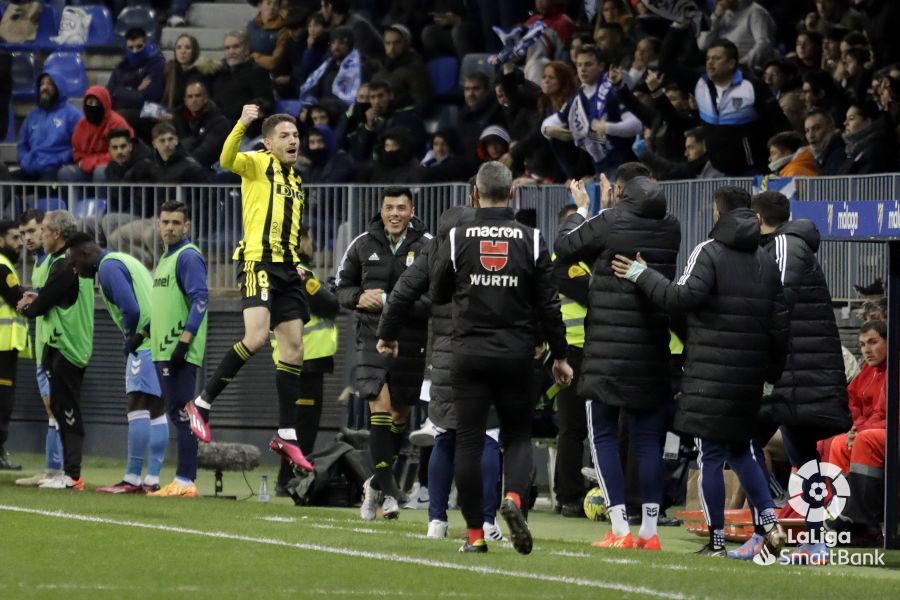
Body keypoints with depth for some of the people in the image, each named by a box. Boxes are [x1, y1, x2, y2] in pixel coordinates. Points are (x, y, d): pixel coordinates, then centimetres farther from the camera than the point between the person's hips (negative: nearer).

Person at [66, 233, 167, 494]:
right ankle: (152, 480, 10)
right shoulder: (123, 261, 21)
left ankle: (132, 479, -10)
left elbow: (131, 309, -20)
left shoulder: (108, 268, -9)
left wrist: (130, 341, -4)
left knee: (138, 406, -9)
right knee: (156, 410, 9)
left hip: (145, 345, -10)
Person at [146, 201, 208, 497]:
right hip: (163, 351, 10)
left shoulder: (188, 256, -9)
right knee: (176, 415, 10)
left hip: (181, 353, -10)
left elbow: (201, 300, -18)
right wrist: (144, 332, 23)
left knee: (182, 414, -11)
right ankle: (181, 481, 13)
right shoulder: (165, 259, 20)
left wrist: (184, 341, -24)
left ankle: (185, 481, -12)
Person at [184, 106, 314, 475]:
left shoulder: (295, 182, 23)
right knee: (256, 336, -24)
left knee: (294, 350, 5)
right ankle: (202, 403, -9)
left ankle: (286, 436, 11)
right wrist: (241, 125, -38)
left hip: (287, 268, 8)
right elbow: (227, 160, -22)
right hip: (258, 261, -8)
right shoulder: (258, 164, 0)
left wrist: (303, 273, 20)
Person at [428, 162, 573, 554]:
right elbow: (548, 304, 1)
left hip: (469, 355, -1)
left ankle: (474, 533, 3)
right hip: (516, 355, 1)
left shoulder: (458, 238, -2)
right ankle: (514, 496, -16)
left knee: (469, 440, 4)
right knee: (518, 435, 12)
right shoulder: (530, 240, 0)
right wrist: (559, 355, 10)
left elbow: (437, 295, 8)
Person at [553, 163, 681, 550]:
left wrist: (580, 210, 20)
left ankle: (620, 529, -7)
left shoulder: (610, 224, -11)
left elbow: (564, 246, 3)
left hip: (610, 351, -5)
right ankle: (650, 529, 7)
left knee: (603, 435, 1)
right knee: (648, 438, 9)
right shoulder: (670, 228, 5)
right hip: (653, 350, 5)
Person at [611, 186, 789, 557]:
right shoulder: (767, 262, 13)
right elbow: (779, 323, 13)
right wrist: (773, 372, 20)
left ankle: (717, 541, -2)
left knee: (710, 455, -2)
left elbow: (684, 296, -19)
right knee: (740, 449, 19)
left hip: (711, 370, -6)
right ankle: (769, 520, 5)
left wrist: (641, 275, -9)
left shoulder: (709, 252, -7)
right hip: (749, 374, 6)